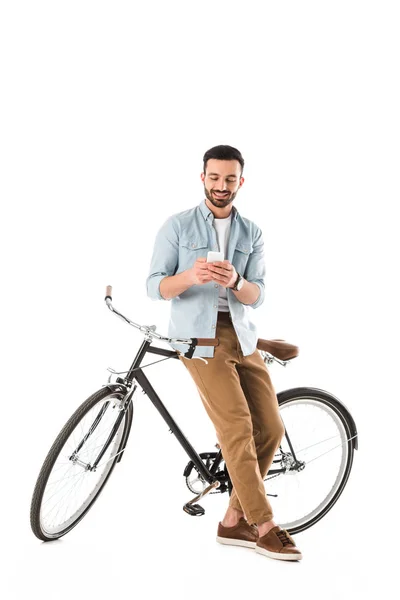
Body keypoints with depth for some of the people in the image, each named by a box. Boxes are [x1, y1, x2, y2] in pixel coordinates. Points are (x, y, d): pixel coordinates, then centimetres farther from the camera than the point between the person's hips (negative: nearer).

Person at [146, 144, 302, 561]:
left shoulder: (252, 233, 10)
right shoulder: (177, 226, 1)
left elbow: (257, 296, 1)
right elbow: (155, 287, -4)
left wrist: (234, 281, -22)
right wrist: (191, 276, -25)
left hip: (241, 336, 5)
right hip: (199, 337, -5)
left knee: (270, 428, -1)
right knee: (237, 426, -14)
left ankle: (234, 520, 13)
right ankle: (264, 526, -1)